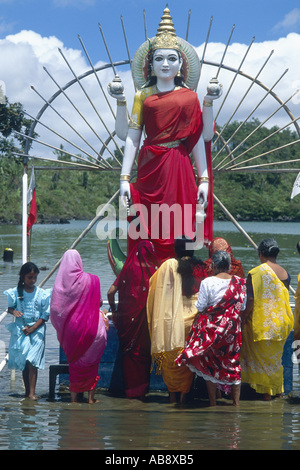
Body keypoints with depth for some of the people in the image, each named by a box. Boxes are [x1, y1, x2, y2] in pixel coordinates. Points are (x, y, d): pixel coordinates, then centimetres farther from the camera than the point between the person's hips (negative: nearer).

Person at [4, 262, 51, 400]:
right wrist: (13, 311, -12)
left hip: (37, 330, -2)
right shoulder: (16, 292, 1)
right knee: (23, 362, 4)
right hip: (20, 330, 2)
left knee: (32, 361, -12)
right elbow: (10, 307, 13)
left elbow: (45, 315, -1)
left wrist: (32, 328, -10)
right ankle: (27, 391, 14)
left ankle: (32, 393, -15)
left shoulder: (42, 294, -2)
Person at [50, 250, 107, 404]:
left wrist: (61, 327, 13)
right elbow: (98, 302, -2)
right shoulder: (91, 279, -9)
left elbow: (54, 308, -1)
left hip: (69, 328, 2)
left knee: (74, 362, 13)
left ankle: (73, 396, 13)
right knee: (91, 361, 10)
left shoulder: (60, 281, -3)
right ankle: (91, 395, 9)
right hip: (88, 326, -2)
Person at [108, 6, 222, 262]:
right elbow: (130, 137, 5)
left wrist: (204, 179, -4)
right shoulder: (143, 96, 10)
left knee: (180, 237, -4)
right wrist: (125, 178, -6)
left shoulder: (189, 96, 9)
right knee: (148, 239, -2)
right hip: (150, 170, 0)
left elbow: (199, 139, 5)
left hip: (180, 172, 0)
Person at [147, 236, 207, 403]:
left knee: (171, 356, 7)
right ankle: (185, 393, 12)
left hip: (175, 319, -3)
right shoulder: (201, 267, 3)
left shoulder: (169, 265, -6)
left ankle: (173, 394, 10)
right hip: (195, 319, 3)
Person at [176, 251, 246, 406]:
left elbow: (200, 307, -10)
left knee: (210, 364, 8)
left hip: (210, 326, -3)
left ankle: (213, 402, 11)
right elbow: (242, 306, 5)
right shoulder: (239, 282, -2)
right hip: (232, 327, 3)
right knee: (233, 363, 10)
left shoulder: (207, 282, -12)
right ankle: (236, 402, 11)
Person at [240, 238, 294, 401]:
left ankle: (267, 392, 13)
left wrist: (244, 317, -5)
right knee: (276, 356, 19)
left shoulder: (255, 273, -17)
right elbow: (284, 298, 10)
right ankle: (277, 390, 26)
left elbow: (250, 300, -18)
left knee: (263, 357, 7)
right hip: (280, 323, 6)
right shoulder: (284, 273, 0)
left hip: (262, 323, -5)